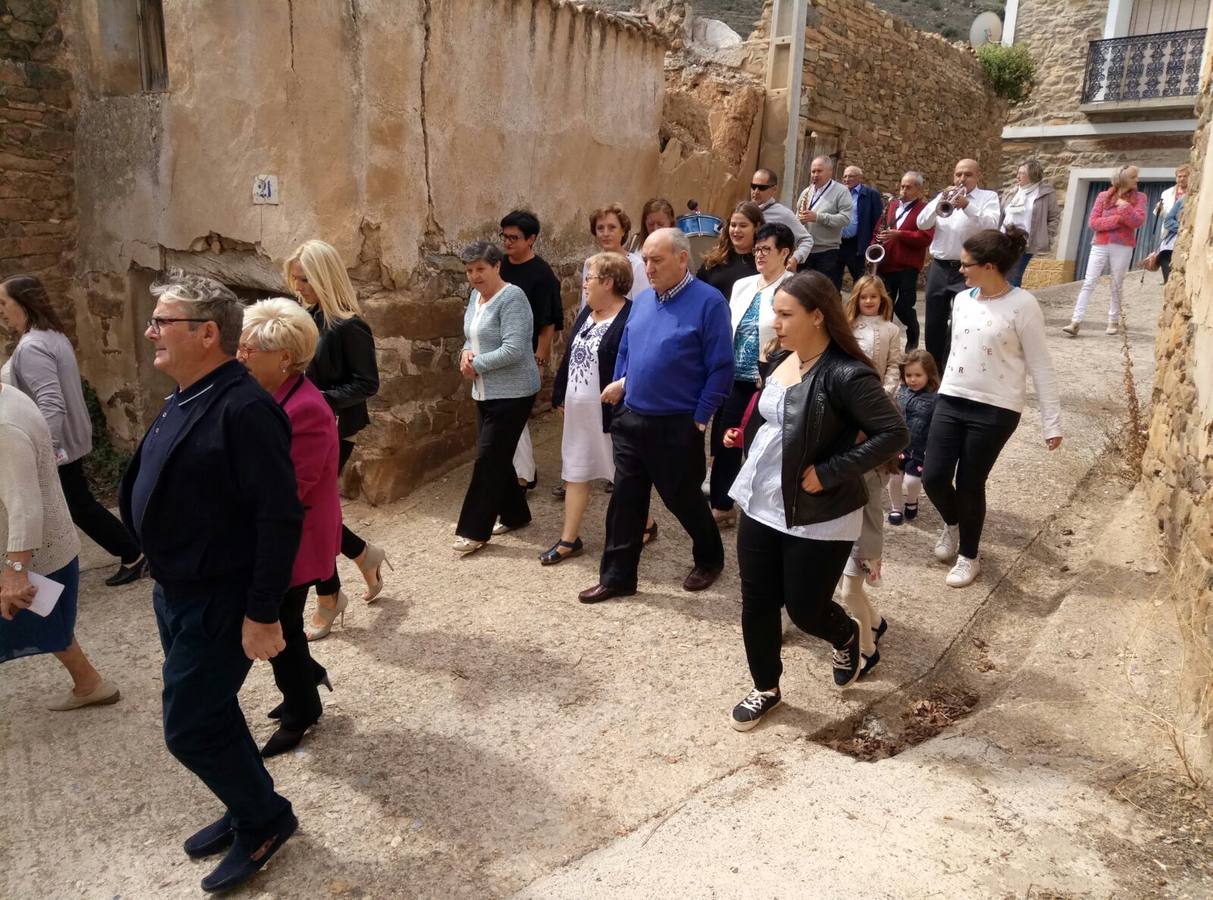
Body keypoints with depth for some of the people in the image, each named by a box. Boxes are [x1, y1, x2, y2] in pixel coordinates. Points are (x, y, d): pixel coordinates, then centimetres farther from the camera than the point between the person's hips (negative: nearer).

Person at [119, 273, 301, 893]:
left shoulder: (243, 410, -25)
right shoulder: (185, 399, 5)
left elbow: (280, 518, -27)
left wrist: (262, 614, -24)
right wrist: (166, 582, 17)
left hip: (217, 605, -9)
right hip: (176, 593, 9)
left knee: (190, 729, 3)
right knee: (210, 712, 22)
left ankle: (265, 820, 26)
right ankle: (248, 809, 42)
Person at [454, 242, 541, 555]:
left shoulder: (511, 298, -17)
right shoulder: (476, 296, 10)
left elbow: (513, 350, -25)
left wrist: (476, 364, -15)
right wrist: (466, 353, -3)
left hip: (512, 393, -9)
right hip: (485, 391, 9)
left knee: (488, 459, -5)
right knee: (497, 456, 14)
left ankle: (475, 531, 4)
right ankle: (515, 514, 30)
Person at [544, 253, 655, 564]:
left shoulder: (630, 317, -17)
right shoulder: (587, 313, 11)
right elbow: (569, 356, 16)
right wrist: (560, 396, 16)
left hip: (608, 412, -8)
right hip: (578, 410, 9)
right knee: (574, 472, 12)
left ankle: (646, 525, 29)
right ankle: (569, 539, 20)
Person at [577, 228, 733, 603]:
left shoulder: (708, 301, -13)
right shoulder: (642, 300, 8)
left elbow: (721, 368, -14)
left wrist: (700, 418, -13)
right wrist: (618, 388, 10)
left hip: (677, 426, -6)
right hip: (632, 420, 6)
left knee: (683, 499, 10)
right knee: (625, 500, 8)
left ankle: (710, 559, 35)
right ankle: (617, 577, 20)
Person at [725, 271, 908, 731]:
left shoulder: (845, 375, -21)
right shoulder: (781, 360, 4)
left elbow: (894, 433, -22)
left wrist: (829, 473, -24)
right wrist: (742, 435, 4)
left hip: (818, 517, -7)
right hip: (760, 506, 7)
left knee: (805, 610, 6)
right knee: (757, 604, 12)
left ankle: (846, 635, 42)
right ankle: (766, 689, 34)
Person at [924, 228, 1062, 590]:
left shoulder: (1022, 305, -11)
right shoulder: (962, 299, 6)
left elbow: (1040, 366, -8)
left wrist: (1052, 422, -8)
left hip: (995, 410, -5)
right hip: (950, 401, 5)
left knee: (970, 484, 2)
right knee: (933, 478, 0)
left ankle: (969, 556, 26)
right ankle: (952, 523, 34)